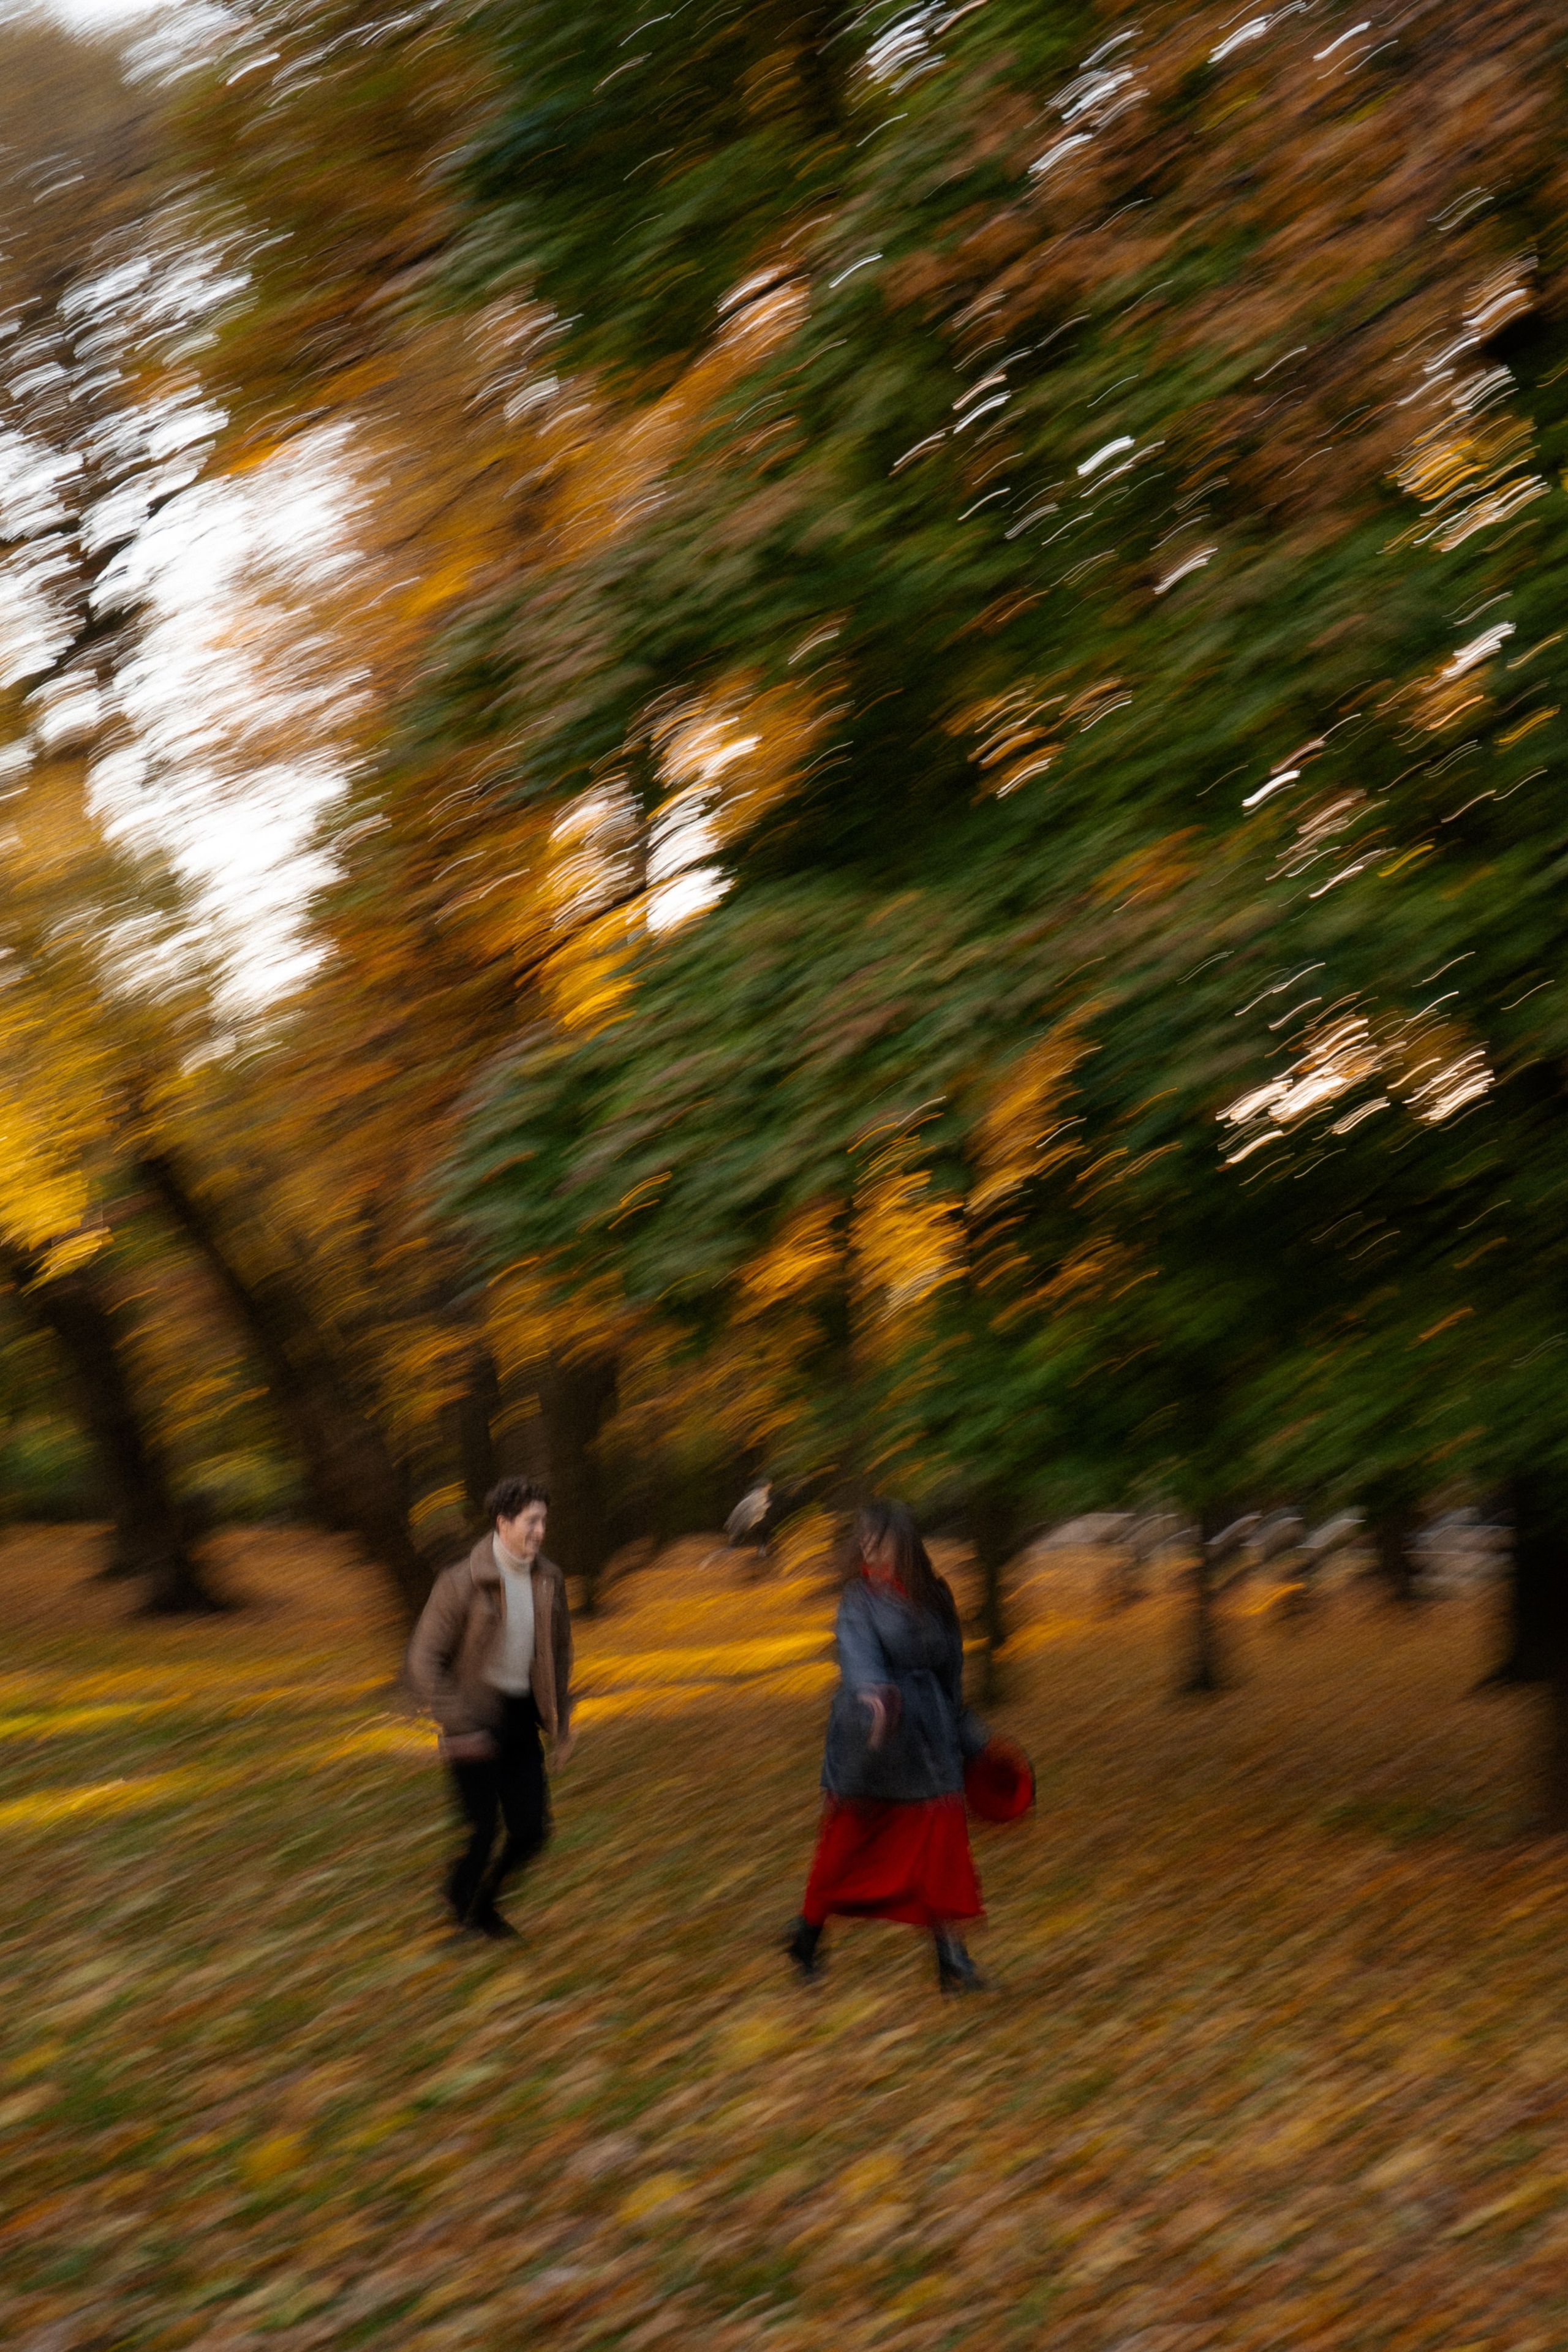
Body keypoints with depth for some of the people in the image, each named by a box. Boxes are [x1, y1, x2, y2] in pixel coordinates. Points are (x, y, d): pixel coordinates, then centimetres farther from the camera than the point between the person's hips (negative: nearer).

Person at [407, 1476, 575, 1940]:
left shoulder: (549, 1580, 0)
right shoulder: (462, 1584, -17)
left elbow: (559, 1654, 14)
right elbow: (424, 1662, -15)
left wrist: (561, 1724, 11)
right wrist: (460, 1727, -19)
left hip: (521, 1717, 5)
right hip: (475, 1721, -5)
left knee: (531, 1831, 3)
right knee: (482, 1830, -4)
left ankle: (483, 1903, 28)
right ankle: (459, 1912, 22)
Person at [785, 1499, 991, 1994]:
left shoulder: (936, 1599, 7)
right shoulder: (860, 1599, -7)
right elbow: (858, 1650, -27)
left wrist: (964, 1731, 20)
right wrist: (872, 1692, -47)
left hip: (929, 1737, 3)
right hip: (871, 1736, -3)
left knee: (942, 1842, -6)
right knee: (849, 1840, 8)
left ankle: (951, 1957, -3)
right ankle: (808, 1931, 30)